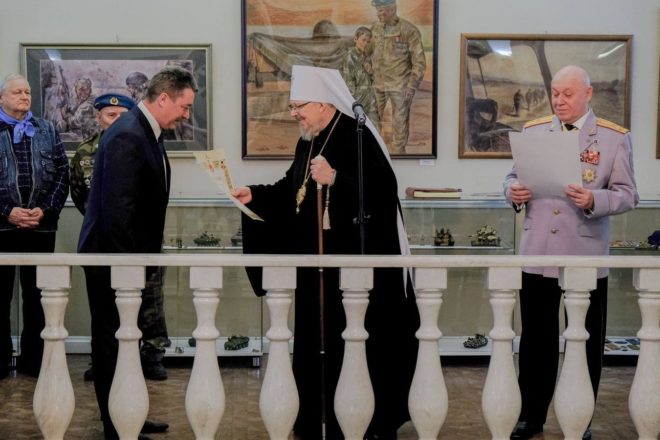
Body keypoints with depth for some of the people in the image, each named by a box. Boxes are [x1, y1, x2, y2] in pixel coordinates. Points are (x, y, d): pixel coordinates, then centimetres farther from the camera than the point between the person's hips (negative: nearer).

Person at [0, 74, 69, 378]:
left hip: (41, 226, 2)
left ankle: (33, 360, 16)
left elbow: (63, 173, 6)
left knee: (37, 295, 7)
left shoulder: (47, 131, 13)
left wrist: (46, 210, -7)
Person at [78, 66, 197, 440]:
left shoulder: (147, 132, 10)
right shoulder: (128, 136, -21)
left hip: (128, 257, 10)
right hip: (113, 258, -10)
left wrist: (145, 257, 15)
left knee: (120, 339, 18)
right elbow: (118, 209, -25)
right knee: (114, 341, 1)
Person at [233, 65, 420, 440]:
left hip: (355, 264, -9)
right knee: (317, 342, 13)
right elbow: (294, 189, 23)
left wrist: (335, 180, -27)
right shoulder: (308, 141, 12)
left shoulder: (357, 136, -15)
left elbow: (383, 192, -24)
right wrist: (256, 195, 12)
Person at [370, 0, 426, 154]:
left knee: (400, 122, 4)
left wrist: (411, 87, -16)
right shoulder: (375, 28, 0)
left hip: (400, 85, -5)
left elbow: (419, 62, -12)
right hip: (378, 84, 5)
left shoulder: (410, 31, -16)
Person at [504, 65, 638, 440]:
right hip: (538, 253, 3)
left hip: (586, 257, -2)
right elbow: (515, 175, 12)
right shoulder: (533, 131, 7)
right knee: (536, 338, 11)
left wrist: (594, 200, -25)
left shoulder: (615, 137, -3)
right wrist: (514, 191, -11)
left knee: (586, 341, 9)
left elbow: (627, 194, -6)